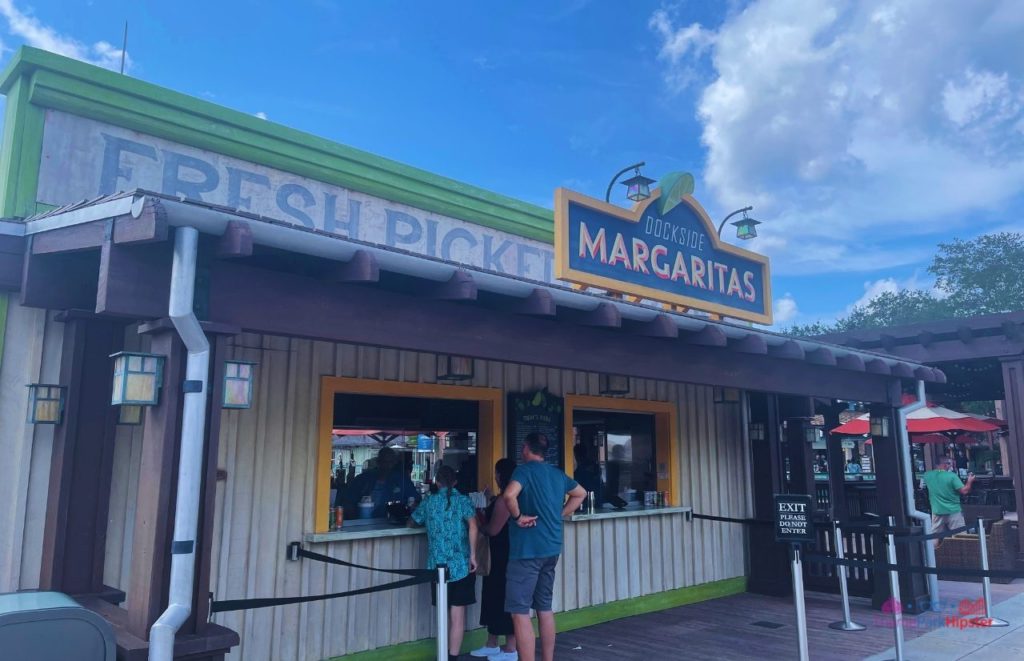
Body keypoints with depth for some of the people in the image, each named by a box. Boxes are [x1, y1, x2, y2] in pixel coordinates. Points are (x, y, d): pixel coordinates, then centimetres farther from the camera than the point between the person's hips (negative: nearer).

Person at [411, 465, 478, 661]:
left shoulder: (428, 502, 8)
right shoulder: (462, 500, -1)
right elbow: (473, 526, -15)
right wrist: (473, 555, -11)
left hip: (437, 566, 3)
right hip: (460, 566, -3)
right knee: (457, 615, 3)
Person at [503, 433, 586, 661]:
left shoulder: (525, 469, -11)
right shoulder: (557, 473, 11)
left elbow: (509, 495, -30)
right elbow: (581, 493, 26)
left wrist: (518, 517, -14)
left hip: (527, 548, -8)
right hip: (551, 548, 8)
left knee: (519, 611, -4)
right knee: (545, 608, 17)